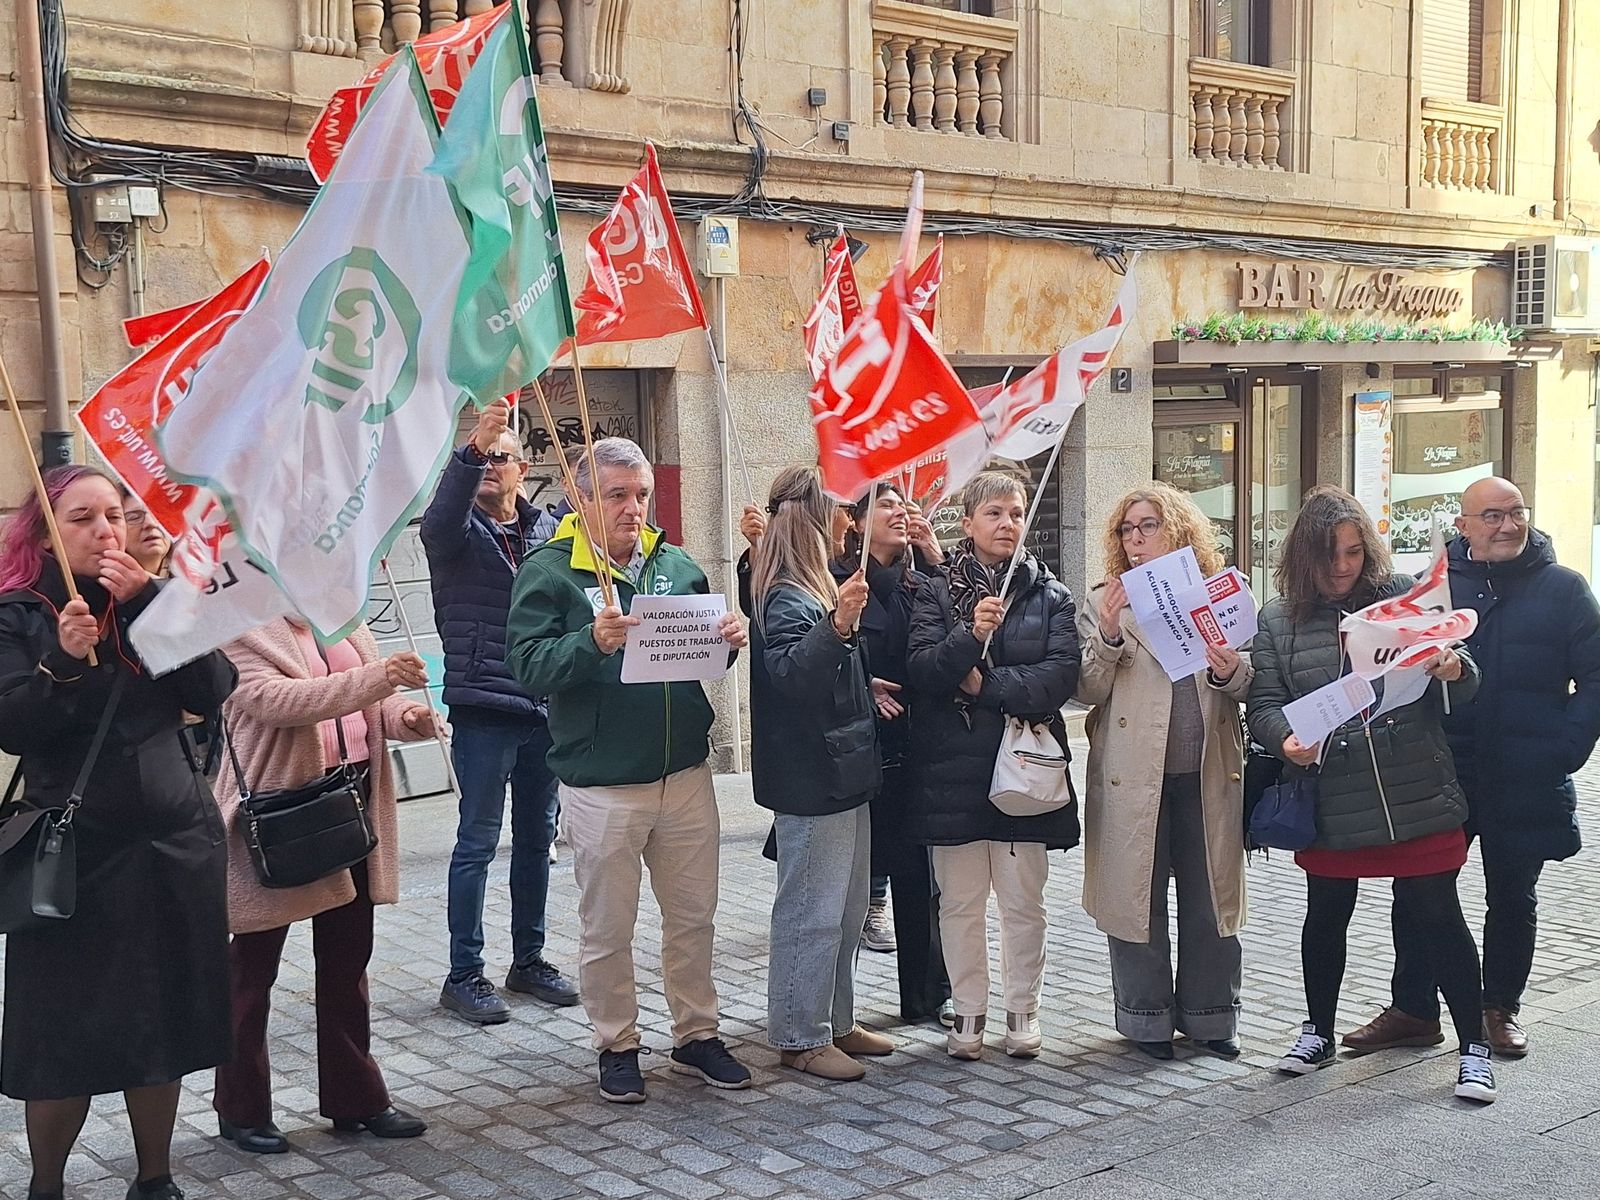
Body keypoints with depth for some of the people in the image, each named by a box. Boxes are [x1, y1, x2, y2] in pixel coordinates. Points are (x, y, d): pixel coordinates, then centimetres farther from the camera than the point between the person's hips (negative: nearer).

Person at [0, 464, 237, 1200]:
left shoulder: (151, 600, 6)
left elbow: (213, 691, -7)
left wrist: (150, 604, -14)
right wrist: (62, 661, -26)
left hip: (174, 847, 3)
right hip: (73, 854, -3)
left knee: (162, 1026, 11)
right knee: (65, 1035, 2)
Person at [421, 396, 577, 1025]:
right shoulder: (459, 530, -3)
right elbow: (439, 520, -27)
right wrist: (471, 449, -40)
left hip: (545, 707, 5)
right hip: (483, 707, -5)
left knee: (536, 838, 13)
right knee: (478, 841, -2)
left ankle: (529, 959, 26)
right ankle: (463, 975, 8)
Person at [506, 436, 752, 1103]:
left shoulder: (675, 565, 8)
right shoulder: (549, 572, -6)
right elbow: (529, 666, -16)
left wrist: (730, 640, -6)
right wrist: (592, 642, -31)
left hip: (686, 776, 5)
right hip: (602, 788, -4)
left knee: (694, 917, 15)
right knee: (607, 929, 8)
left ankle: (697, 1036, 30)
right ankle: (617, 1046, 25)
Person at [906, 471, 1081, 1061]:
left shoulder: (1049, 594, 6)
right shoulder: (937, 592, 4)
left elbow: (1063, 675, -7)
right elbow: (920, 669, -9)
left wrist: (986, 684, -13)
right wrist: (970, 638, -24)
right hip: (954, 767, 0)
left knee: (1023, 900, 6)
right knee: (960, 901, 7)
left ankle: (1022, 1010, 21)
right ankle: (968, 1010, 20)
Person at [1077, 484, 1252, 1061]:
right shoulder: (1104, 603, 4)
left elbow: (1250, 688, 8)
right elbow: (1089, 690, -4)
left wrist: (1230, 673, -14)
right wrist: (1108, 638, -20)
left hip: (1208, 774, 1)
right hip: (1134, 775, -1)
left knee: (1211, 896, 9)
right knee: (1137, 897, 6)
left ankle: (1209, 1014, 23)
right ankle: (1146, 1017, 19)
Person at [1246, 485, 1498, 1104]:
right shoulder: (1278, 619, 1)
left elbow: (1464, 685, 5)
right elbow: (1263, 704, 1)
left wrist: (1457, 670, -18)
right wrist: (1285, 737, -20)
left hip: (1416, 794, -1)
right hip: (1328, 802, 1)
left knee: (1439, 914, 4)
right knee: (1327, 915, 15)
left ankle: (1473, 1045, 18)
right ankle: (1318, 1031, 34)